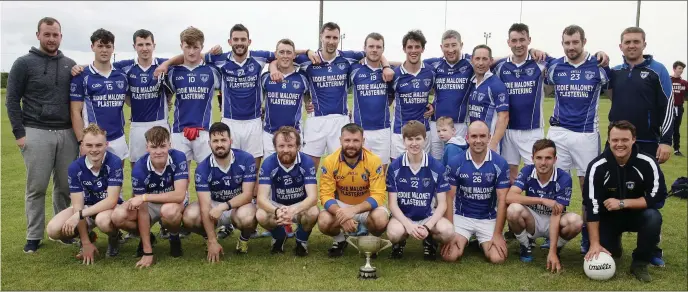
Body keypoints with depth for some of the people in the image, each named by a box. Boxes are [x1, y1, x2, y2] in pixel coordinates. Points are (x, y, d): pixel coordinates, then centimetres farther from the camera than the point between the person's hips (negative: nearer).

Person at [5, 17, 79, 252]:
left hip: (67, 134, 3)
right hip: (36, 134, -3)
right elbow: (12, 100, 0)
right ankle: (34, 236, 13)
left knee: (65, 186, 7)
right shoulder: (24, 63, -1)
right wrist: (19, 133, -7)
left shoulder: (70, 65, 10)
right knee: (36, 188, 2)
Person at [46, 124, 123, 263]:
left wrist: (79, 215, -33)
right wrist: (86, 243, -19)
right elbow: (78, 205, -16)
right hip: (86, 207, 3)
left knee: (103, 220, -38)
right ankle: (88, 236, 11)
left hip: (110, 207, -3)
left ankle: (114, 238, -1)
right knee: (53, 230, -20)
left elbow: (111, 200, -25)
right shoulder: (75, 167, -16)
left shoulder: (114, 163, -24)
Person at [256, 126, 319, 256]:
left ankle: (302, 240, 1)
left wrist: (293, 210, -51)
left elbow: (313, 196, -29)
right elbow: (261, 198, -26)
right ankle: (279, 237, 5)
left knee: (313, 213, -34)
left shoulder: (307, 162, -21)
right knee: (260, 215, -31)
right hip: (276, 205, 1)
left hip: (300, 206, -1)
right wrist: (277, 211, -49)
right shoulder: (268, 163, -19)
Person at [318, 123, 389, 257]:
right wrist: (341, 214, -36)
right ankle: (340, 240, 8)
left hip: (367, 206, -1)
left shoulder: (374, 161, -19)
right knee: (323, 222, -29)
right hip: (340, 205, 1)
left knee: (381, 220, -33)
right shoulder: (329, 161, -15)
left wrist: (353, 210, -38)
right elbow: (326, 195, -16)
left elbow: (378, 195, -22)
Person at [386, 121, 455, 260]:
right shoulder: (394, 167, -7)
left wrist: (427, 227, -21)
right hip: (402, 216, -1)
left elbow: (442, 204, -5)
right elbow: (393, 204, -6)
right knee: (394, 233, -35)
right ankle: (400, 241, 5)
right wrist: (408, 224, -23)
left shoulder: (437, 167, -7)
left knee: (448, 232, -30)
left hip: (428, 216, 1)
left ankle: (430, 240, 7)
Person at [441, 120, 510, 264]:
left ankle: (481, 242, 17)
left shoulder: (500, 164, -9)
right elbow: (449, 198, -6)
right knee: (450, 256, -18)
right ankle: (466, 241, 17)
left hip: (489, 219, 0)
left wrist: (497, 234, -11)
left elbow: (502, 200, -8)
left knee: (498, 258, -17)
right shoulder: (455, 162, -8)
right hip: (461, 216, 0)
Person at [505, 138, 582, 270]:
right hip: (532, 220, 1)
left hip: (553, 222, 0)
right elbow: (509, 197, -28)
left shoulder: (564, 178, -20)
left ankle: (556, 248, 1)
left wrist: (552, 252, -31)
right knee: (513, 209, -32)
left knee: (576, 221, -32)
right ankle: (526, 245, -1)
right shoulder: (527, 171, -15)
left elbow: (556, 215, -25)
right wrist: (542, 200, -33)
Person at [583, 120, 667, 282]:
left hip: (637, 213, 1)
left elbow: (657, 196, -16)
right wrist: (594, 243, -24)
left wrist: (622, 203, -25)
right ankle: (613, 243, 22)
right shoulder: (597, 166, -21)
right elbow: (591, 205, -21)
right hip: (608, 216, 0)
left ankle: (640, 263, -9)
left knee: (654, 217, -33)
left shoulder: (647, 162, -18)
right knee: (599, 255, -18)